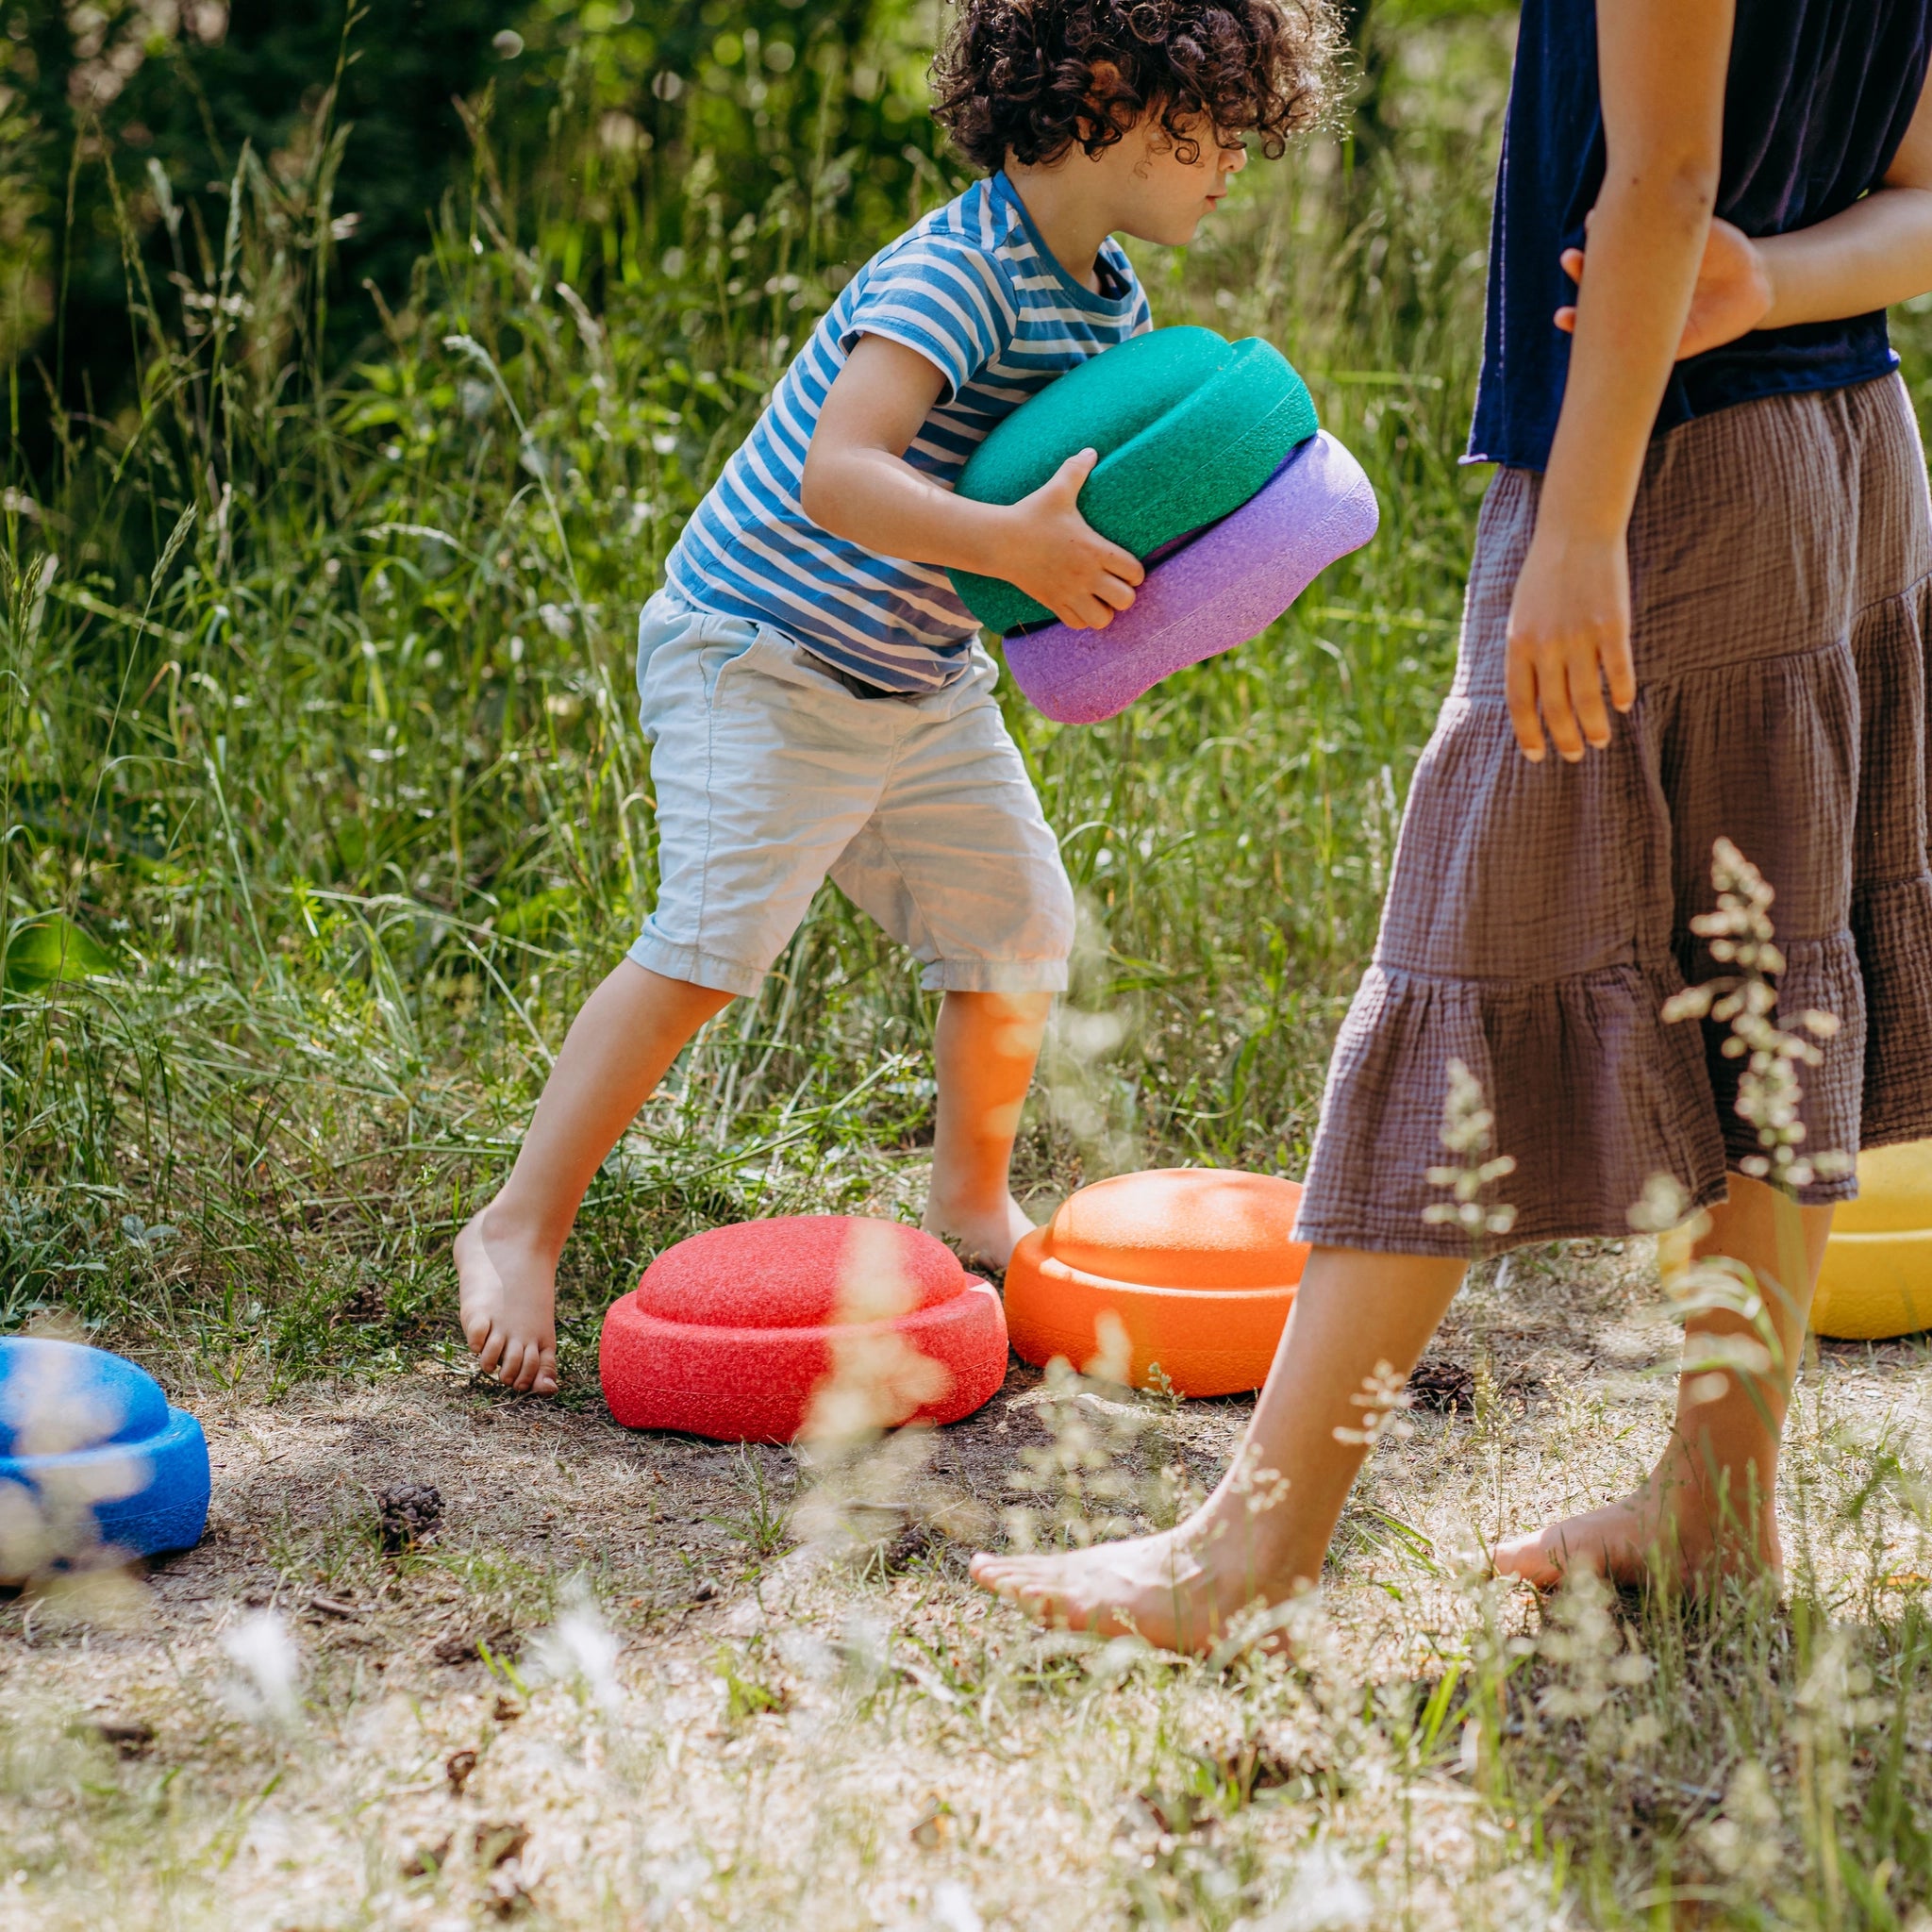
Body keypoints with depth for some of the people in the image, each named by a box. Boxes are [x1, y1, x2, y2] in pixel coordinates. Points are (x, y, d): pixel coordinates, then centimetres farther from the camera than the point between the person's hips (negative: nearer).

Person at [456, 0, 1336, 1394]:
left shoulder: (1114, 299, 4)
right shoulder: (952, 275, -26)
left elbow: (1099, 480, 16)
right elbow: (836, 478, -37)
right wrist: (1013, 546, -44)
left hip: (924, 679, 9)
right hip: (759, 660, -9)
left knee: (1020, 927, 10)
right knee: (711, 945, -18)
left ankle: (973, 1202, 33)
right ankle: (520, 1230, -8)